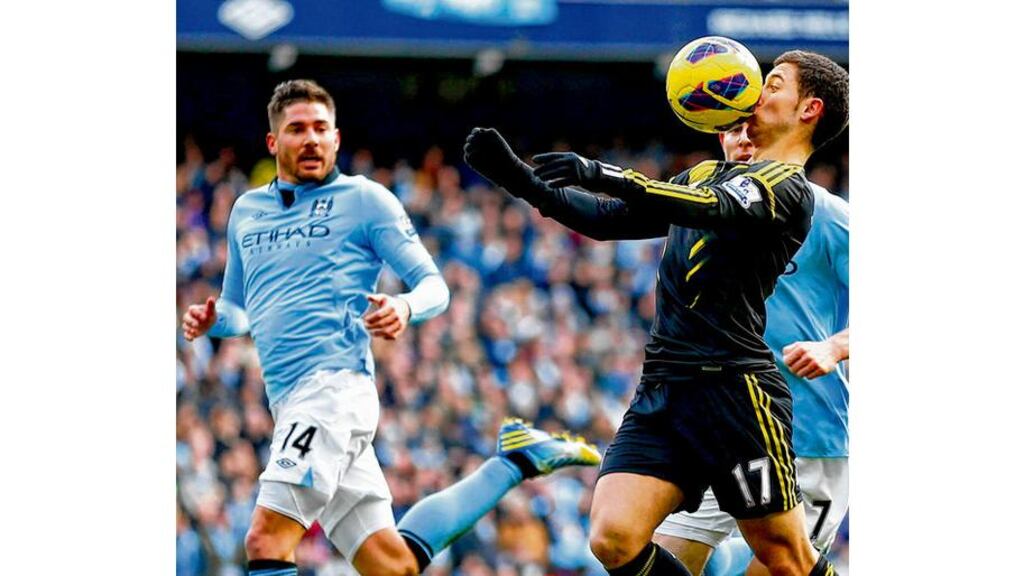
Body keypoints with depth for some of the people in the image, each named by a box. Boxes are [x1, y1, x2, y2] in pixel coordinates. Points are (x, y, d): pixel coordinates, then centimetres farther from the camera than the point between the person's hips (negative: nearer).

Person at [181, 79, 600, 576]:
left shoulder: (363, 199, 5)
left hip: (334, 383, -6)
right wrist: (213, 320, 6)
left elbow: (434, 286, 2)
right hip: (290, 401, 6)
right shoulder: (246, 211, 21)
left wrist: (404, 307, -21)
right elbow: (239, 312, 30)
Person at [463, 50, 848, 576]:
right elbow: (610, 218, 23)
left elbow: (712, 209, -22)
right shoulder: (705, 175, 24)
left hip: (735, 389, -7)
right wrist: (522, 180, 10)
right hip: (661, 390, 7)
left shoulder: (787, 186, -3)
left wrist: (601, 175, -31)